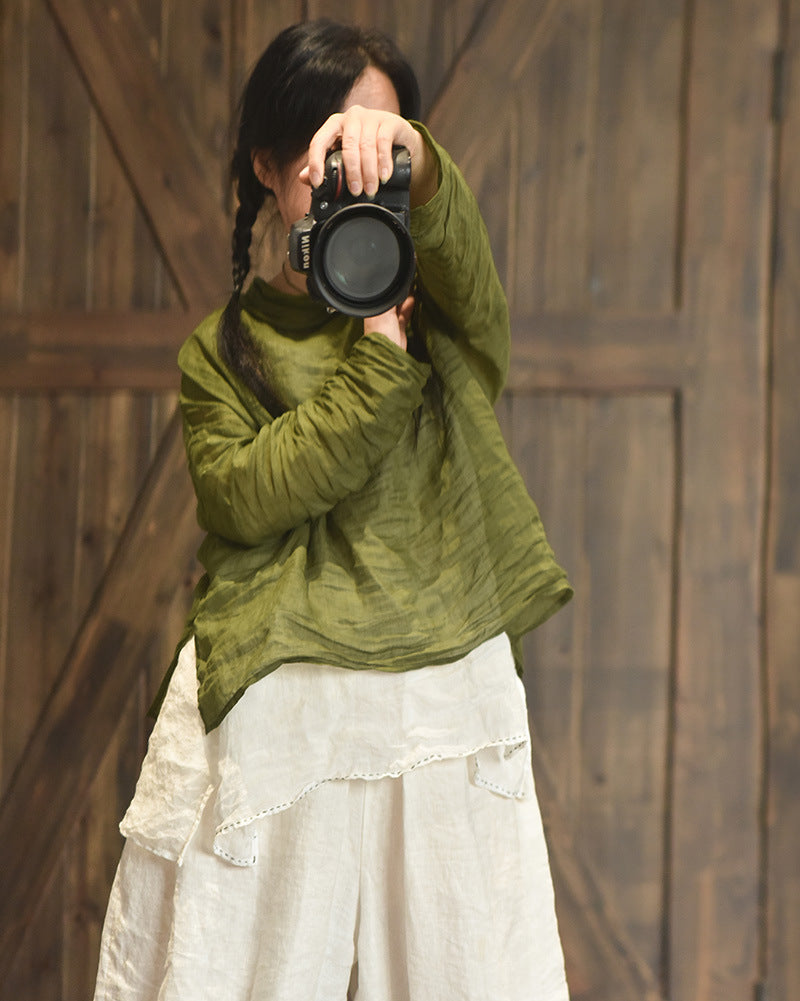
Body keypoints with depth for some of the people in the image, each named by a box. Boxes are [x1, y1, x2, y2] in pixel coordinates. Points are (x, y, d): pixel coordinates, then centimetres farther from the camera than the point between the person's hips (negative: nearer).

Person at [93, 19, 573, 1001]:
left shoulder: (445, 304, 8)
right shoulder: (222, 347, 8)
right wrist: (379, 358, -12)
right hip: (273, 712, 0)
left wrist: (408, 156, -38)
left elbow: (453, 238, -16)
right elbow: (243, 494, -7)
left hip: (448, 710, 1)